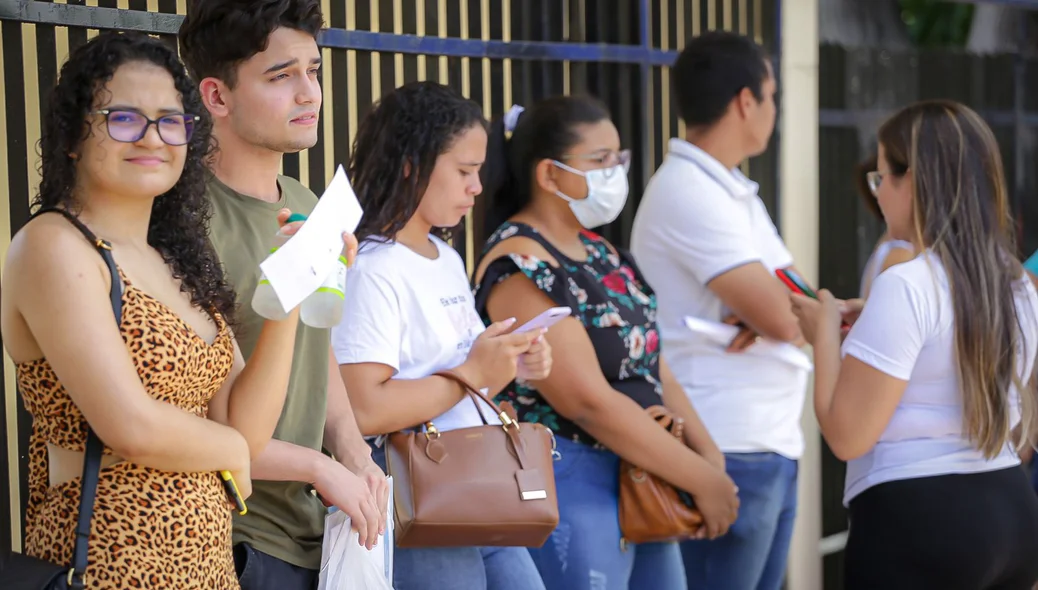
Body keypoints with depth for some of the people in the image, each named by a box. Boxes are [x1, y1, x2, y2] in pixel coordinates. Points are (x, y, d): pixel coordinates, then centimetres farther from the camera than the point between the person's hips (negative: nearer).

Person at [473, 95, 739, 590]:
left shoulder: (595, 249, 13)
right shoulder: (521, 267, -16)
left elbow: (650, 364, 13)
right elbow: (590, 401, -20)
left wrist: (709, 457, -2)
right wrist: (701, 481, -16)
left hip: (642, 484, 9)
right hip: (570, 489, -9)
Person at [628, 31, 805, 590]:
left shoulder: (733, 190, 16)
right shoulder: (688, 193, -16)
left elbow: (780, 302, 11)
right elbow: (781, 318, -20)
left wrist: (765, 316, -13)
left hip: (773, 447, 10)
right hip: (730, 454, -9)